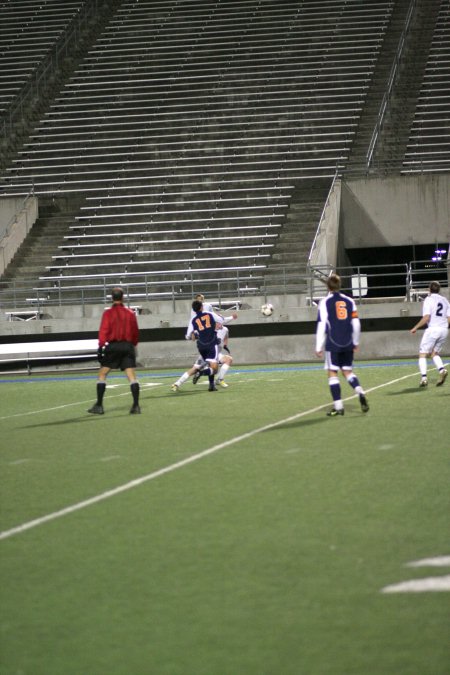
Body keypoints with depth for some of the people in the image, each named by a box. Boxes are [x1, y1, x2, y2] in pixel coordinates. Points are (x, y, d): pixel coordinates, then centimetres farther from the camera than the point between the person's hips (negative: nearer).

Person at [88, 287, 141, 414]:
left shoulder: (108, 313, -2)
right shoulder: (130, 313, 7)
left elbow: (103, 331, -10)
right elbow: (135, 332, 12)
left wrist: (101, 347, -11)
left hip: (113, 346, -2)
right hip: (128, 346, 2)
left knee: (102, 374, 7)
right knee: (132, 376, -1)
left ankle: (99, 406, 4)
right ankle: (136, 406, -9)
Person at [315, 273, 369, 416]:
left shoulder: (325, 302, -5)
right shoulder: (349, 301, 7)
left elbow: (321, 326, -8)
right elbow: (356, 323, 8)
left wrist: (319, 347, -4)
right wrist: (355, 342, 19)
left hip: (333, 345, -4)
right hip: (348, 345, 4)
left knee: (332, 373, 1)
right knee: (348, 371, 15)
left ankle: (338, 406, -3)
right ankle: (360, 392, -10)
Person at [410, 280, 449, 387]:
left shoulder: (428, 299, -4)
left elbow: (426, 317, -14)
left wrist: (415, 328, -6)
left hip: (432, 329, -6)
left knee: (422, 354, 1)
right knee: (435, 353, 17)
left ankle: (423, 377, -13)